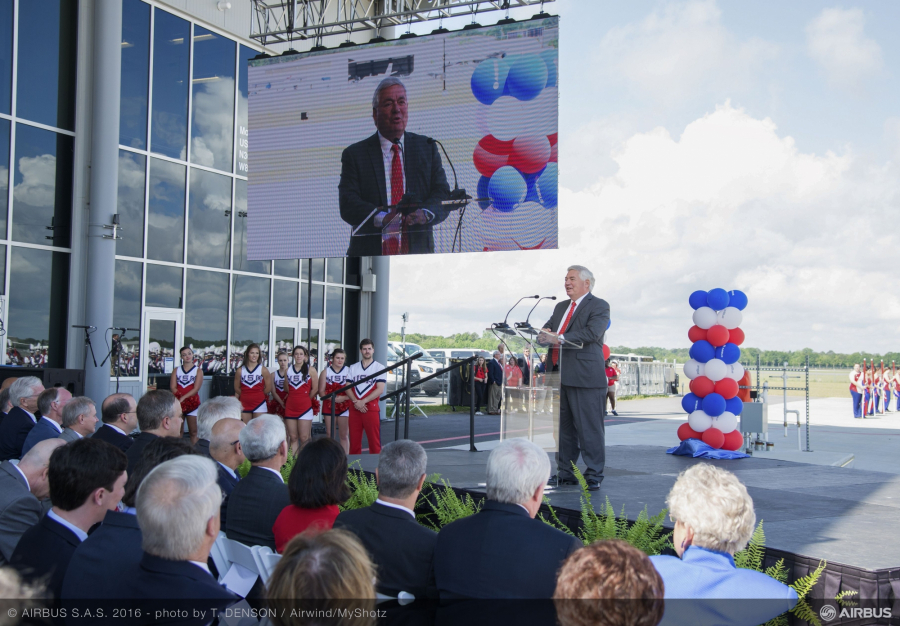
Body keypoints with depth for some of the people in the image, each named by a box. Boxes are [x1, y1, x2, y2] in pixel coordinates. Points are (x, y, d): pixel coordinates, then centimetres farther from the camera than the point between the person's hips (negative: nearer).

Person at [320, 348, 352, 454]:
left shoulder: (349, 371, 2)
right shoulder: (326, 371, 8)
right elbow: (321, 391, 3)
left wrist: (344, 398, -19)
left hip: (344, 406, -2)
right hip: (329, 406, 2)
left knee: (344, 435, -2)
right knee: (329, 434, 5)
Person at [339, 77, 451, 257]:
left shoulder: (428, 148, 14)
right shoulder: (354, 154, 8)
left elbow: (443, 196, 5)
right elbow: (347, 205, -4)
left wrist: (424, 213, -18)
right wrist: (382, 217, -23)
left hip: (418, 254, 1)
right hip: (370, 254, -1)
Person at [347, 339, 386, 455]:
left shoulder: (379, 367, 3)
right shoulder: (353, 367, 14)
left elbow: (380, 389, -6)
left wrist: (363, 401, -13)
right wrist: (356, 402, -9)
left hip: (371, 409, -3)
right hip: (354, 409, 3)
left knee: (374, 441, -4)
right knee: (354, 441, 5)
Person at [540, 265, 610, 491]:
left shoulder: (599, 306, -2)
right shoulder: (561, 307, 23)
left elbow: (592, 332, -17)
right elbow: (547, 329, 18)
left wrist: (559, 338, -24)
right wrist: (544, 334, -8)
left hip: (585, 377, -7)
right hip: (560, 377, 8)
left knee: (589, 428, -4)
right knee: (563, 427, 11)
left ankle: (593, 476, 2)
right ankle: (565, 473, 19)